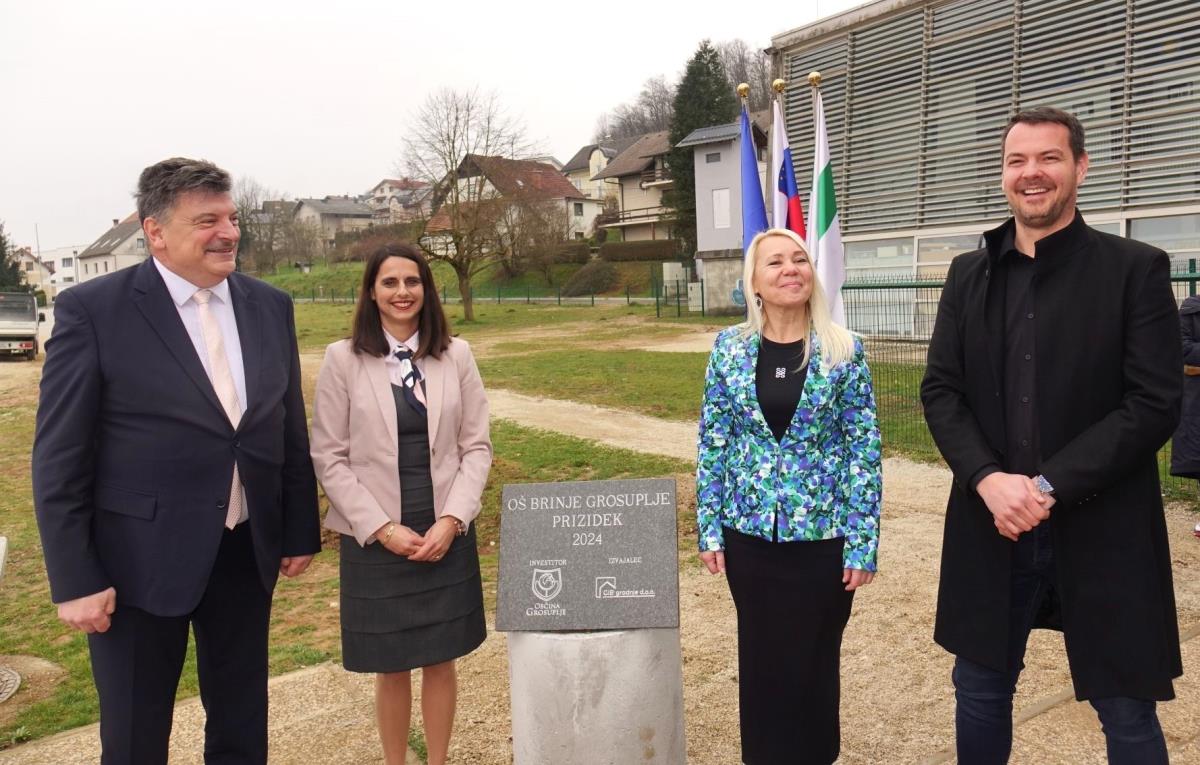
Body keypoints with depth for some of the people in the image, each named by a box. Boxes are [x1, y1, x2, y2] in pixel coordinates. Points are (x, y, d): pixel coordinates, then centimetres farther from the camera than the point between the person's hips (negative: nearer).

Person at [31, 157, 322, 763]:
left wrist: (300, 532, 9)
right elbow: (59, 461, -9)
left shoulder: (270, 307, 3)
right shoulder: (91, 310, -11)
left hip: (247, 555, 4)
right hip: (140, 564, -4)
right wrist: (75, 581, -10)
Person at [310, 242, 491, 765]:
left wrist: (451, 520, -9)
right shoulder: (343, 359, -5)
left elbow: (476, 446, 2)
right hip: (375, 539, -1)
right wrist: (383, 528, -11)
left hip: (445, 534, 2)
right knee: (391, 668, 11)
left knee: (441, 659, 12)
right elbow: (329, 457, -5)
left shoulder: (456, 355, 0)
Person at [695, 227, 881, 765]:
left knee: (814, 660, 13)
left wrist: (862, 544, -8)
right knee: (760, 659, 15)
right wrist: (709, 529, 0)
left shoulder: (843, 351, -7)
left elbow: (865, 449, -6)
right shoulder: (729, 348, -2)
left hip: (823, 535, -1)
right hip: (750, 533, 2)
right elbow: (712, 442, 2)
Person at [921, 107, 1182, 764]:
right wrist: (988, 479, -14)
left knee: (1127, 712, 10)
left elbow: (1155, 405, -10)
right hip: (991, 524, 3)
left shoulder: (1136, 269, -4)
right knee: (979, 689, 16)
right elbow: (940, 391, 2)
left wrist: (1049, 487, -17)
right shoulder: (969, 274, 7)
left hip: (1101, 531, -3)